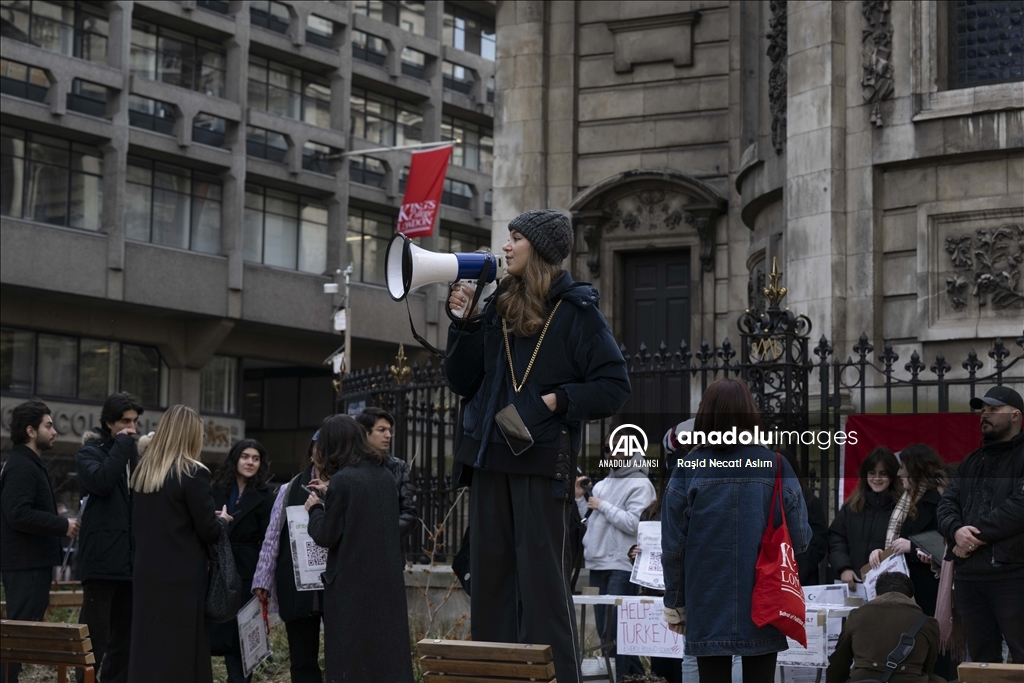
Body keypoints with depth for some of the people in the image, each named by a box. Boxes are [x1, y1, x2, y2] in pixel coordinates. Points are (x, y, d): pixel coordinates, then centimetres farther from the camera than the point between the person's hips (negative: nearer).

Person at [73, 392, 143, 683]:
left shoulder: (133, 454, 18)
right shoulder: (90, 453, -1)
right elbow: (101, 481, -23)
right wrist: (122, 445, -15)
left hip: (130, 560, 7)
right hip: (103, 560, -7)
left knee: (125, 638, 11)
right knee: (95, 639, -7)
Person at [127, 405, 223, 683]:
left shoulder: (142, 471, 7)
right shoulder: (193, 474, -13)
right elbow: (210, 532, -12)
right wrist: (221, 521, 10)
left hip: (146, 575, 6)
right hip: (183, 579, -6)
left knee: (146, 650, 10)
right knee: (181, 654, -1)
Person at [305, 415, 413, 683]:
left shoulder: (342, 481, -15)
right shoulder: (384, 475, 6)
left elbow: (326, 536, -9)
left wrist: (315, 507, 7)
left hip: (352, 585, -6)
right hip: (388, 581, 6)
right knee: (387, 655, 10)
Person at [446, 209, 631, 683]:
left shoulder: (575, 311, -2)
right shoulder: (497, 306, 12)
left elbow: (614, 386, -5)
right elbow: (461, 382, 13)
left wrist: (557, 400, -16)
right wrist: (464, 324, 1)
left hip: (544, 461, -6)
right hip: (490, 460, 6)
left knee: (542, 581, -6)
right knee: (489, 580, 8)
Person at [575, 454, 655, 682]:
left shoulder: (640, 484, -4)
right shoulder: (602, 484, 19)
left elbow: (634, 524, -16)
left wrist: (603, 506, -10)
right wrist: (580, 497, 8)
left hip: (622, 566, -8)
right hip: (598, 564, 8)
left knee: (614, 631, -11)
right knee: (604, 630, 12)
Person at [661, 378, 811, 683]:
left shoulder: (689, 469, -4)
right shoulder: (776, 466, -3)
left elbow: (673, 544, -3)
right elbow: (799, 537, -4)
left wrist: (674, 603, 8)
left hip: (708, 604, 0)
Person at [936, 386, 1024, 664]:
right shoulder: (971, 462, 21)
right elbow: (947, 503, 13)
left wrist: (978, 535, -12)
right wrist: (956, 531, -10)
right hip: (968, 575, 7)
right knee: (981, 658, 13)